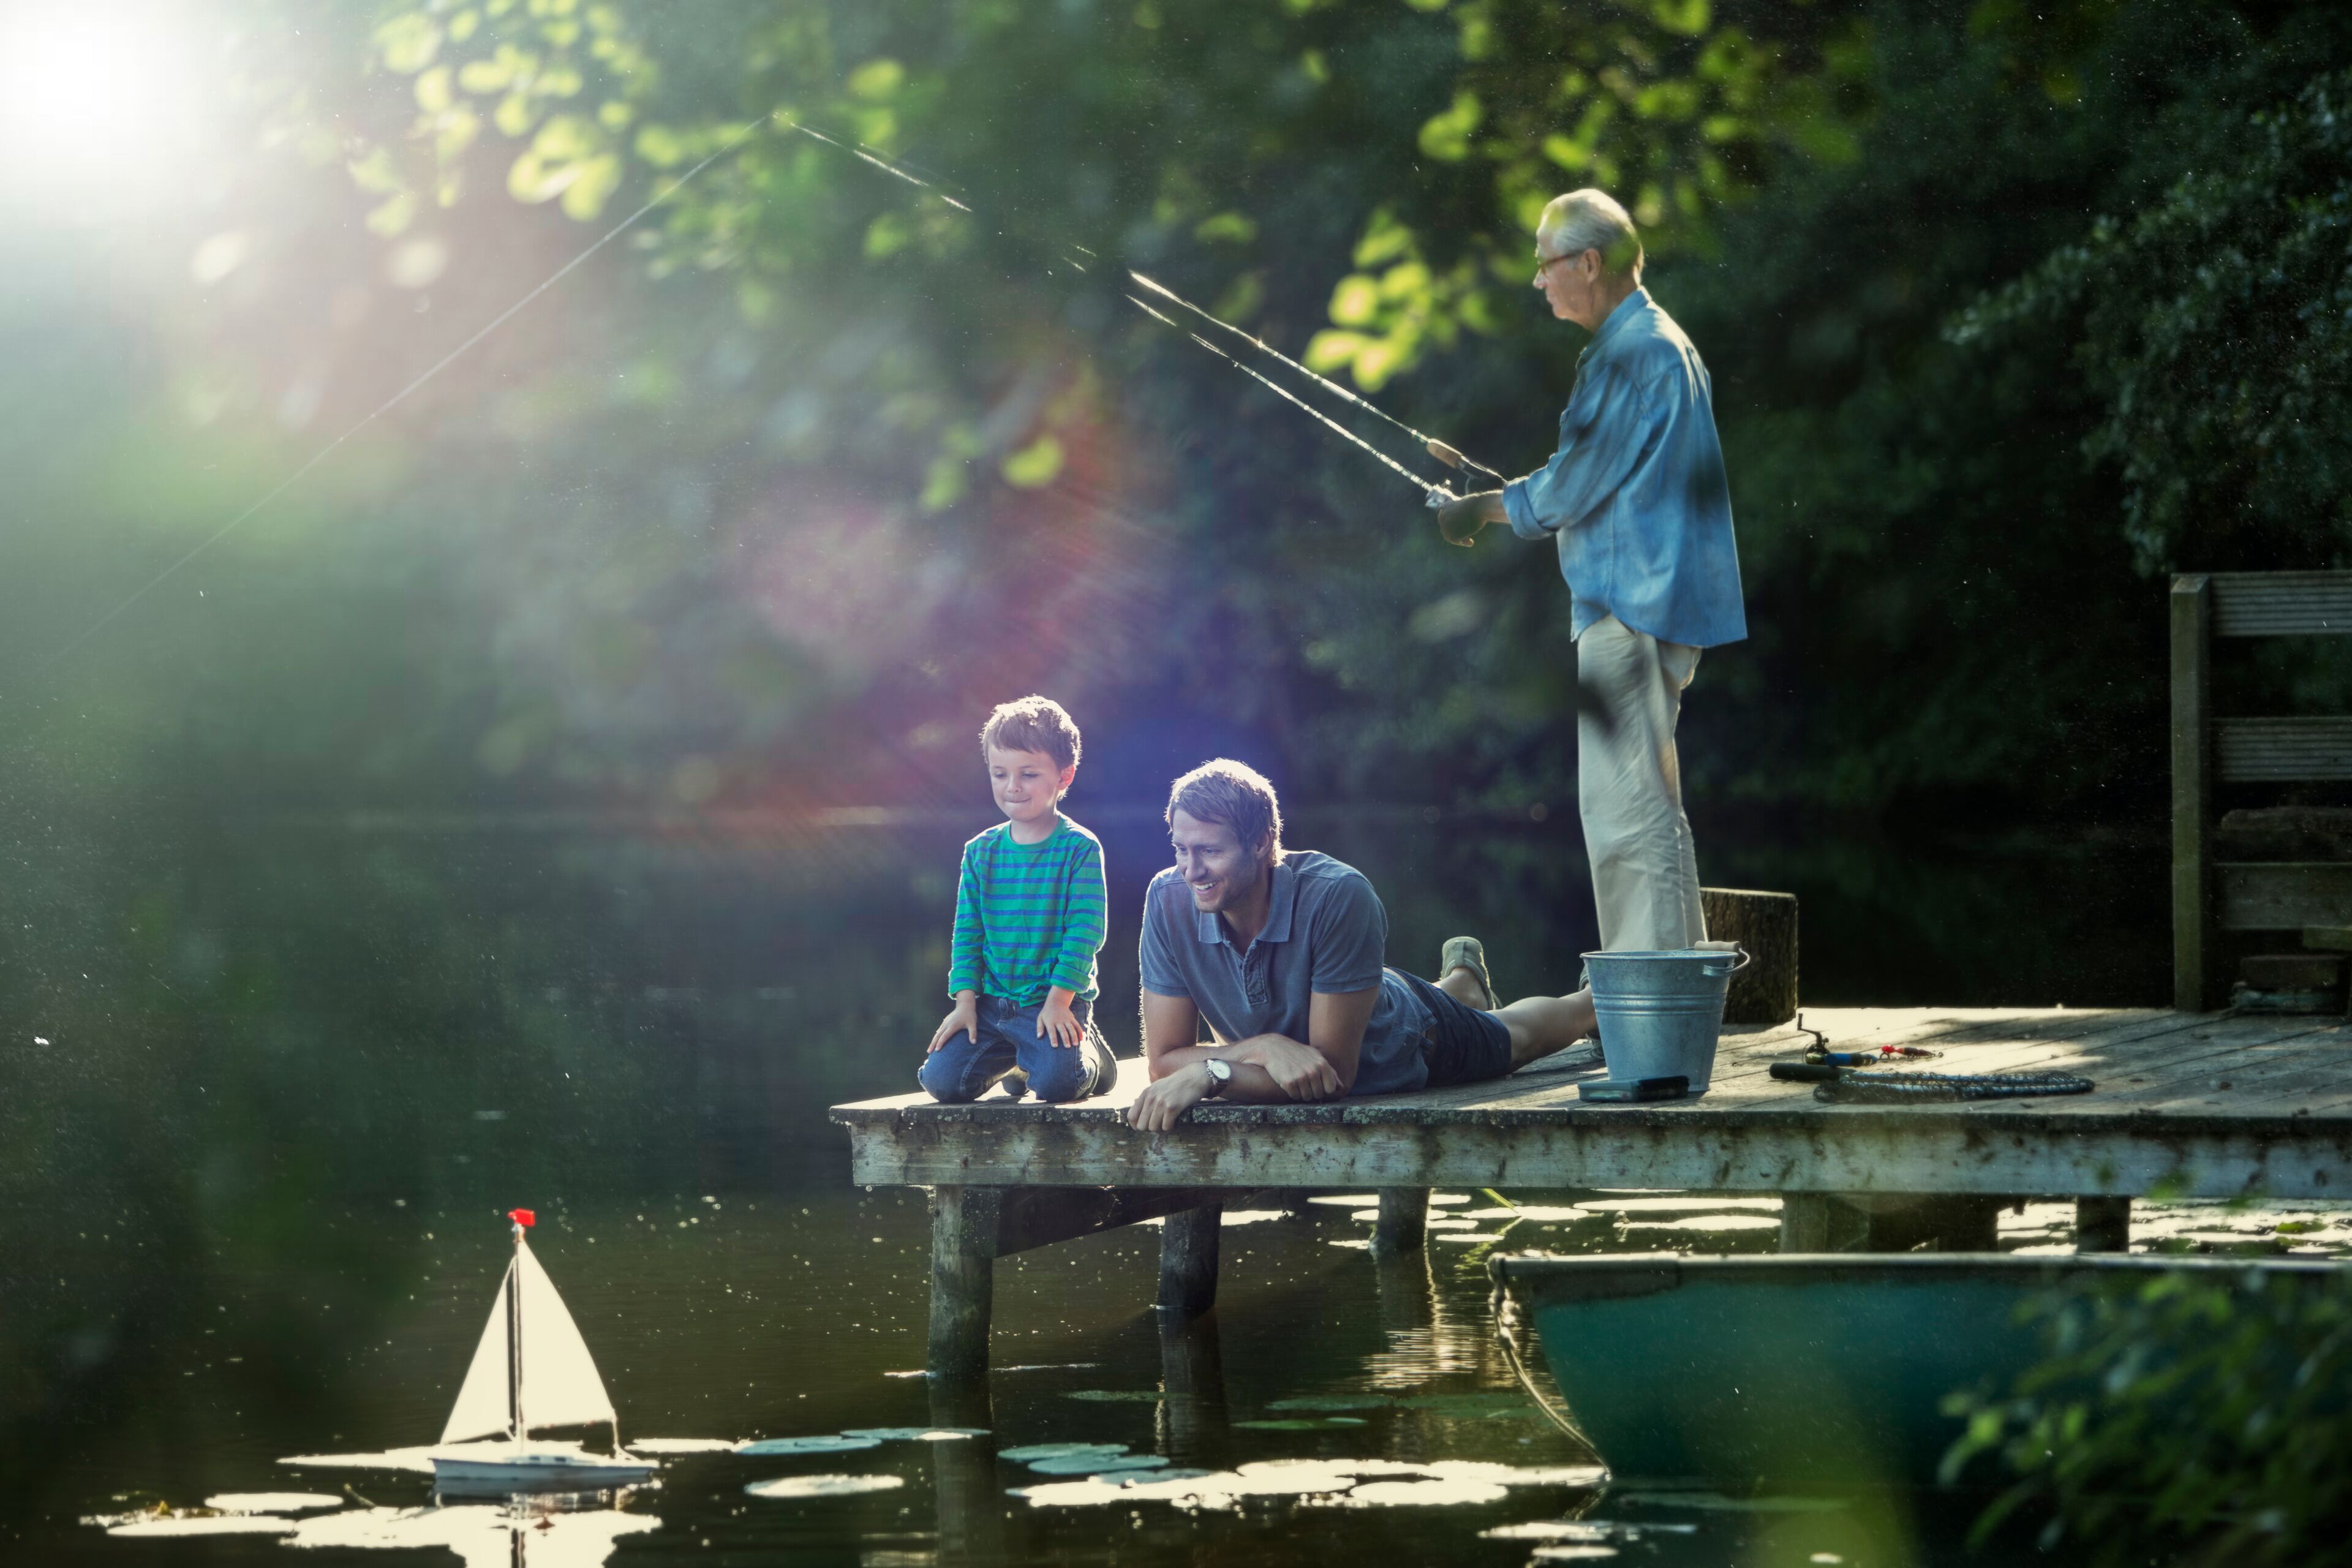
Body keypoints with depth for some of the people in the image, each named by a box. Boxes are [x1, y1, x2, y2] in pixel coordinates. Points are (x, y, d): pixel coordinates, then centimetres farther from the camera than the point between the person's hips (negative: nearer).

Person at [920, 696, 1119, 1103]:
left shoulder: (1080, 849, -6)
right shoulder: (980, 851, 7)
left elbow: (1085, 931, -10)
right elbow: (967, 932, 8)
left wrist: (1058, 1000, -16)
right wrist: (965, 1001, -1)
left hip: (1056, 1003, -4)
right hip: (991, 1003, 4)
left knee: (1056, 1083, -28)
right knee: (942, 1080, -12)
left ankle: (1090, 1056, 10)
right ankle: (1014, 1062, 19)